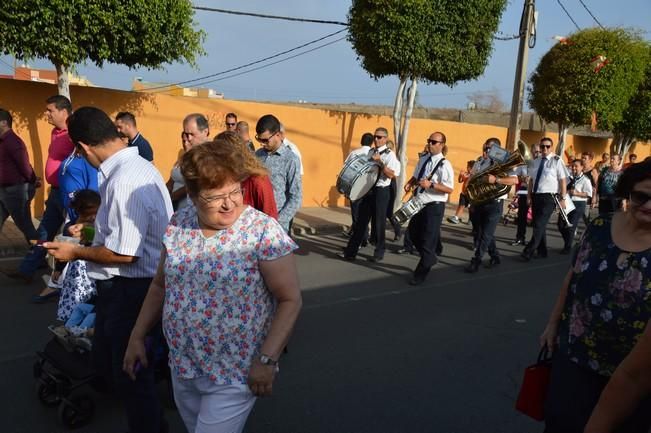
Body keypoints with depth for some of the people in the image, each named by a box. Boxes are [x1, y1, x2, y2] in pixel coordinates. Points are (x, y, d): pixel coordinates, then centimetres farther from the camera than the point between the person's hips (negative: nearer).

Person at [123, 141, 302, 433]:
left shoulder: (264, 232, -19)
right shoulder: (178, 223, -2)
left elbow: (290, 300, -16)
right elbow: (160, 284, 10)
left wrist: (267, 360, -20)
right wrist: (137, 337, 10)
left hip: (234, 375, -5)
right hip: (182, 367, 6)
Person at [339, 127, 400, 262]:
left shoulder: (389, 155, -9)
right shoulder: (370, 152, 11)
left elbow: (392, 175, -20)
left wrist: (379, 162, -25)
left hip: (381, 191, -6)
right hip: (368, 189, 6)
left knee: (379, 222, 5)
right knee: (361, 220, 8)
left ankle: (379, 253, 22)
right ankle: (350, 251, 12)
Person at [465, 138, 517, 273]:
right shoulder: (479, 163, 12)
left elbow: (515, 180, -18)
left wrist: (496, 179, -29)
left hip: (494, 203, -6)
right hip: (478, 202, 6)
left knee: (486, 234, -5)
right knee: (481, 232, 13)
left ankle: (476, 261, 2)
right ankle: (495, 257, 30)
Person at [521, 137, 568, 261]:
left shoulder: (557, 161, -6)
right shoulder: (536, 161, 11)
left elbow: (563, 180, -7)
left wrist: (562, 198, -11)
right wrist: (529, 196, 8)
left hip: (549, 197, -6)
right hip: (536, 196, 6)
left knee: (539, 225, -10)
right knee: (538, 225, 12)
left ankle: (528, 252, -9)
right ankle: (542, 251, 25)